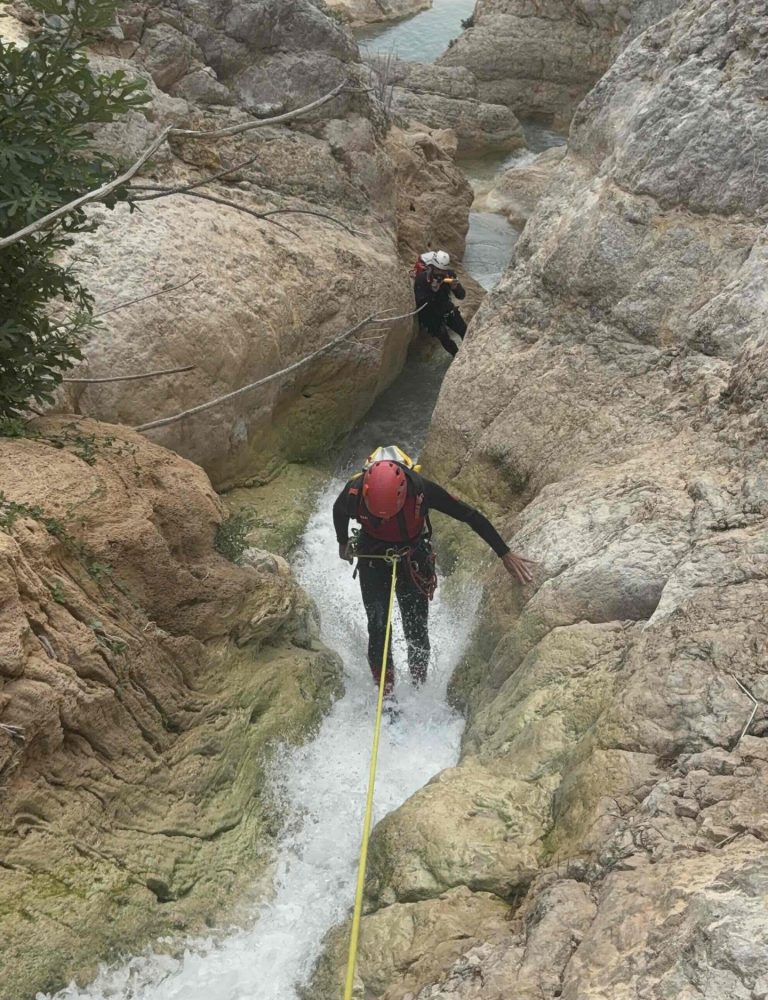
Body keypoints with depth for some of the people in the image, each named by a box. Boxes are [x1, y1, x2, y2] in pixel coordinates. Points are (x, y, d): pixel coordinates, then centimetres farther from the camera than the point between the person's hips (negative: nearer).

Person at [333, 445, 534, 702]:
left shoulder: (420, 489, -33)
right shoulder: (355, 491, -29)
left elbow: (470, 516, -23)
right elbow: (339, 513, -2)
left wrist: (506, 555, -19)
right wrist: (343, 544, 16)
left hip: (413, 557, 0)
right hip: (372, 557, 1)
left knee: (417, 631, -1)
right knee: (378, 627, -10)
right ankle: (386, 696, 1)